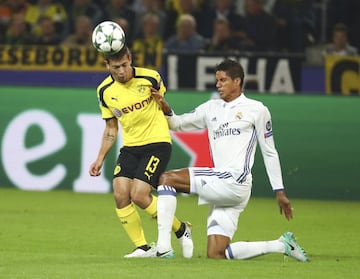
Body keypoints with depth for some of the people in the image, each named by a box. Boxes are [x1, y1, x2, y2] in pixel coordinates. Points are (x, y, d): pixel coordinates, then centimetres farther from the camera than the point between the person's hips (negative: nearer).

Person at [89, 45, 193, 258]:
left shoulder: (150, 78, -10)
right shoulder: (105, 91, 0)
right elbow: (111, 128, 13)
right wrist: (100, 158, 9)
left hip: (157, 143, -4)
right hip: (130, 147, 4)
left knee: (139, 195, -17)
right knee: (120, 194, -12)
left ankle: (181, 230, 5)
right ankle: (143, 248, -2)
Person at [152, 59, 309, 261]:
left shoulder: (256, 110, 6)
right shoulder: (211, 108, 22)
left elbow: (269, 153, 7)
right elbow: (178, 124, 22)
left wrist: (279, 192, 6)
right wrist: (166, 110, -1)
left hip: (236, 181, -7)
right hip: (220, 187, 7)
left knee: (167, 179, -15)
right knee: (216, 255, -1)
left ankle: (164, 247, -22)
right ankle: (282, 245, 10)